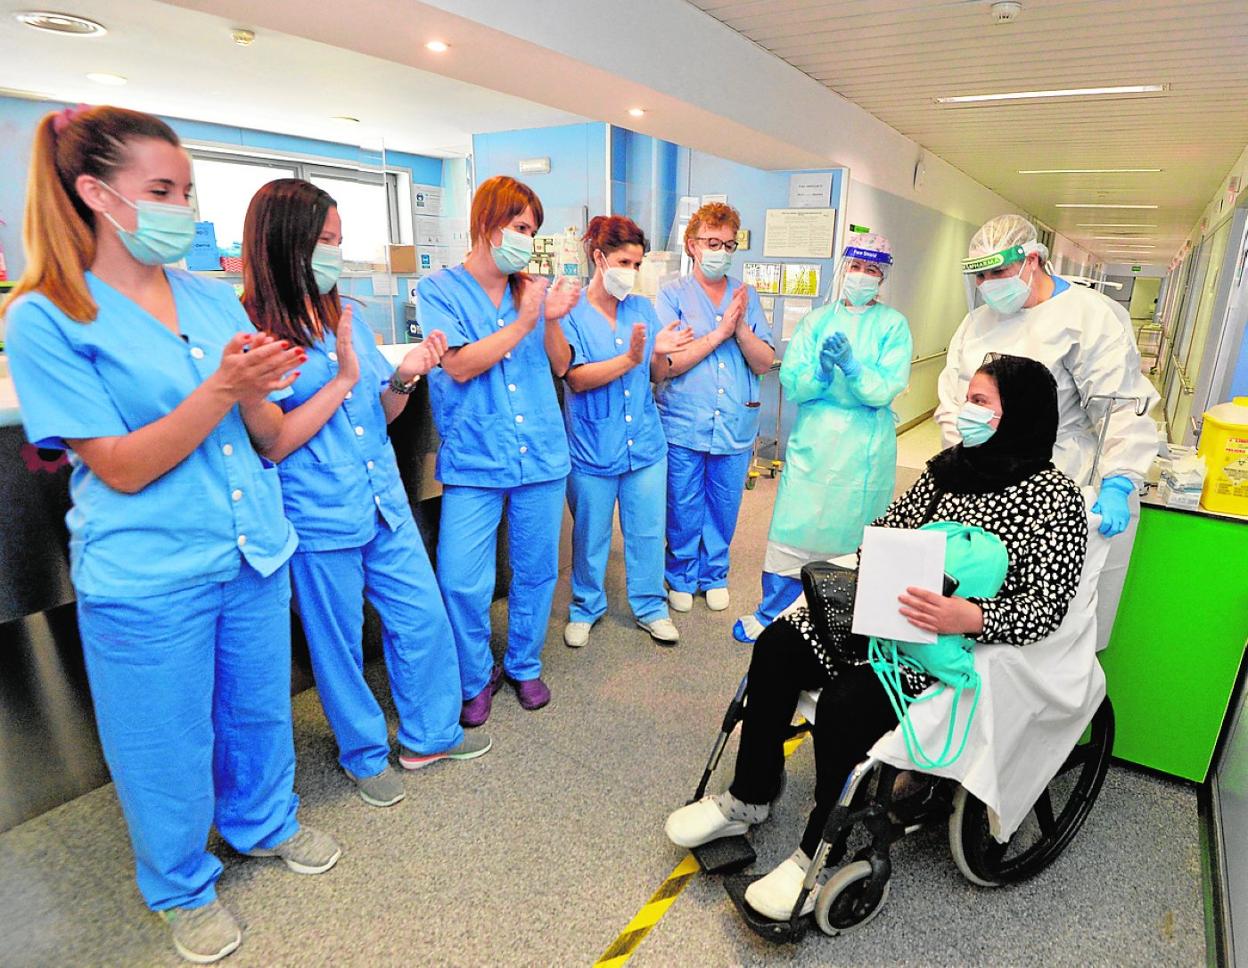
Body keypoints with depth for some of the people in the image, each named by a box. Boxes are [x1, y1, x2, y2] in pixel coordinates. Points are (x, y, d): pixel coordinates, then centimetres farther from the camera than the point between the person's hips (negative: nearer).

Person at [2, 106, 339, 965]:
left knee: (259, 709, 22)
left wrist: (257, 390, -18)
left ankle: (264, 822, 51)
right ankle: (183, 887, 43)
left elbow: (268, 437, 3)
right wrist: (221, 387, -26)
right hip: (147, 582, -4)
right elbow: (121, 468, -16)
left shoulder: (217, 300, 3)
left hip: (255, 553, 5)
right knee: (169, 747, 15)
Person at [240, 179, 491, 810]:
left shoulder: (346, 318, 8)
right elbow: (269, 444, -18)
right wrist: (342, 380, -19)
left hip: (385, 503, 6)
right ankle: (365, 755, 36)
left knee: (424, 619, 13)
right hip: (320, 520, -6)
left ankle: (429, 735, 35)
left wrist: (403, 378, -8)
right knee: (339, 645, 13)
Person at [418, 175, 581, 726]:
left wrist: (552, 321, -9)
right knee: (462, 582, -6)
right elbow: (460, 365, -13)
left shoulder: (531, 288, 10)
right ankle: (476, 680, 20)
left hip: (542, 452, 4)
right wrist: (523, 322, -15)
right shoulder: (440, 289, -1)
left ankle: (524, 665, 34)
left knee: (536, 571, 12)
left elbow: (560, 366, 9)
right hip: (474, 459, -3)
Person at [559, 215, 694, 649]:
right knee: (590, 535, 11)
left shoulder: (643, 309, 6)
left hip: (645, 442, 4)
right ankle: (585, 608, 32)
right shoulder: (571, 313, -7)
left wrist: (658, 355, -15)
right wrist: (630, 359, -27)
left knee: (648, 530, 11)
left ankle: (650, 606, 31)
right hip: (592, 446, -3)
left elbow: (657, 377, 7)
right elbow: (577, 377, -17)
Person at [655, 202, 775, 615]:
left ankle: (714, 574, 36)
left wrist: (741, 328, -15)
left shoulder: (747, 297, 8)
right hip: (683, 425, -3)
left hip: (736, 424, 3)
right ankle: (682, 576, 31)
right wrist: (719, 333, -16)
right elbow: (665, 363, -14)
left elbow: (764, 363, 1)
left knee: (724, 509, 14)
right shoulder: (672, 295, -2)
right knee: (683, 511, 9)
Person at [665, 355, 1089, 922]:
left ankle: (821, 856, -3)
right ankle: (748, 798, 6)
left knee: (846, 704, -29)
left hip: (961, 644, -7)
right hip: (889, 613, 7)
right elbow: (890, 528, 16)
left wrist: (969, 618, -33)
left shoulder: (1055, 498, -9)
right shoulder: (951, 465, 9)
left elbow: (1046, 608, -16)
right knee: (777, 646, -10)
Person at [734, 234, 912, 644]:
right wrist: (822, 370, -21)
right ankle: (772, 614, 16)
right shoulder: (816, 321, 8)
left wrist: (850, 365, -24)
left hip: (864, 452, -1)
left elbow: (884, 390, -8)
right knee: (793, 532, 1)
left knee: (851, 537, 8)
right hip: (811, 444, 1)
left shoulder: (893, 325, 3)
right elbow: (790, 383, -2)